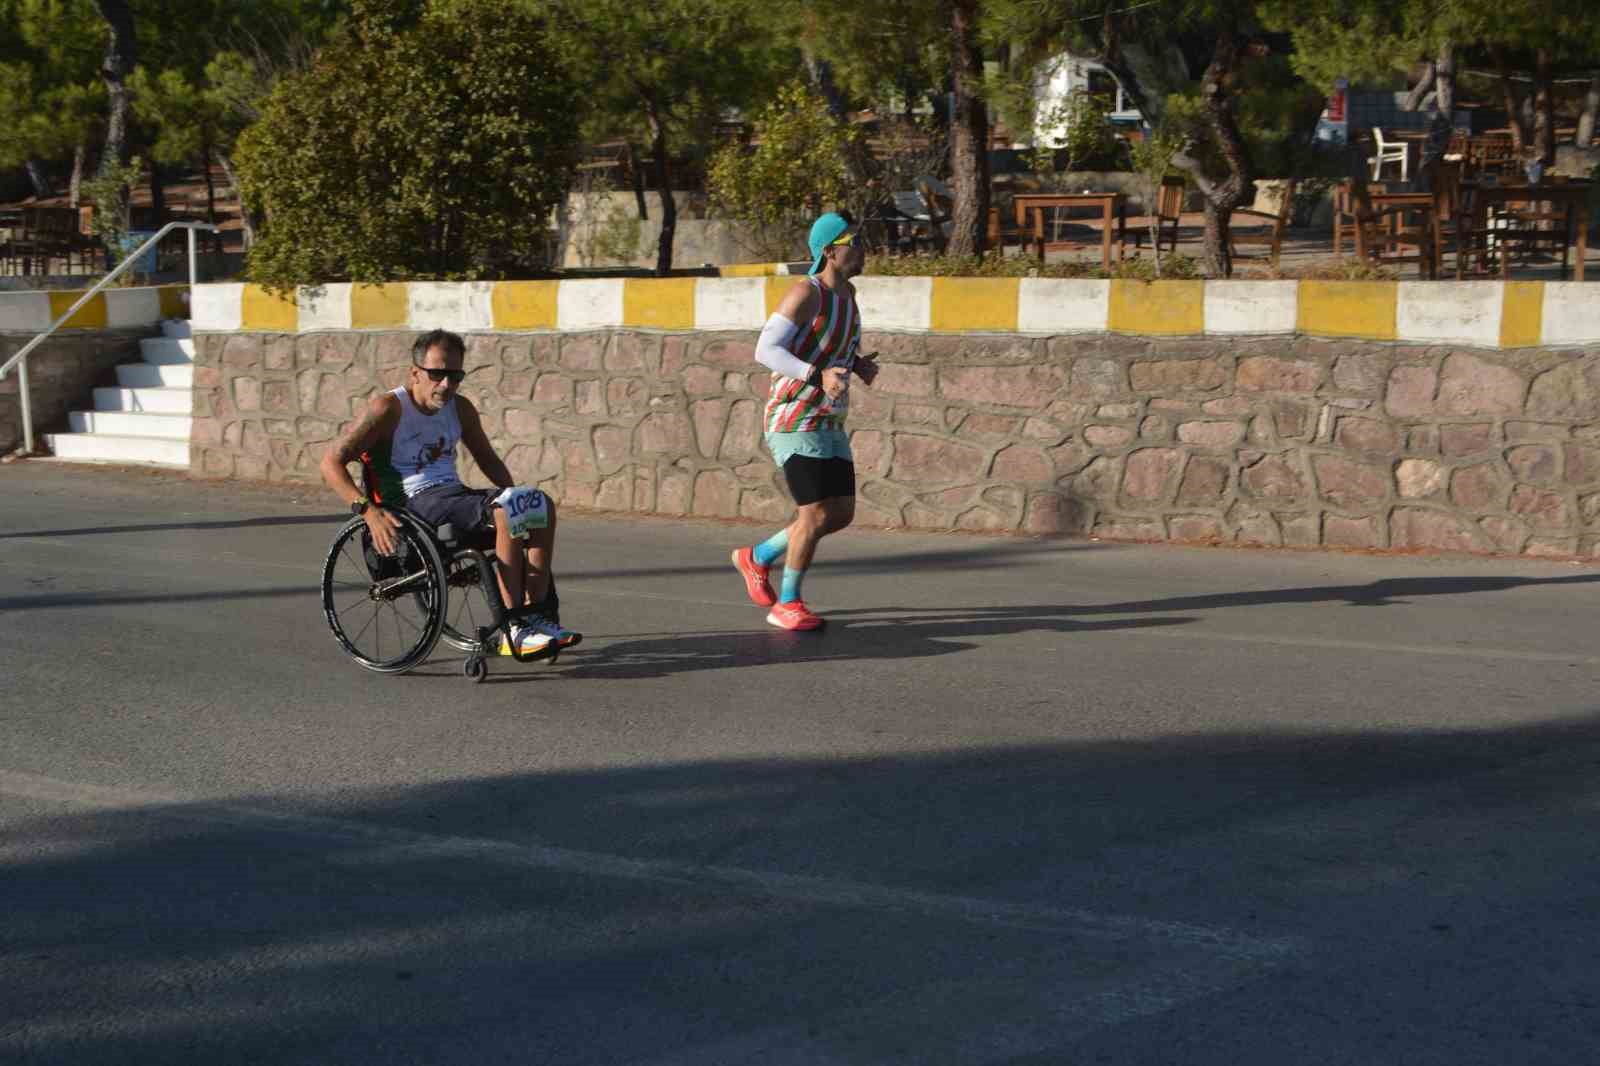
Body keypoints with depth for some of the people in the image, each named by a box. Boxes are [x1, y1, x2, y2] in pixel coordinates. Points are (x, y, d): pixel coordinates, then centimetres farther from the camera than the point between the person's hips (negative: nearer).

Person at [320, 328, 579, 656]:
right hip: (416, 504, -7)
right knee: (504, 512, -30)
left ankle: (538, 617, -17)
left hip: (456, 495, 8)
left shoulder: (460, 409, 14)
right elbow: (331, 463, -11)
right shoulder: (390, 409, -6)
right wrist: (368, 510, -24)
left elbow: (488, 459, 28)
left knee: (542, 506, -13)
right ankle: (515, 631, -30)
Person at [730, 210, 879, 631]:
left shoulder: (846, 290, 8)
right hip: (794, 423, -9)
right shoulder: (805, 293, -19)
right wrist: (819, 376, -37)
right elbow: (766, 350, -25)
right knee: (816, 515, -13)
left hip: (828, 425, 9)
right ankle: (786, 604, 5)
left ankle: (757, 558, 26)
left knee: (841, 515, 7)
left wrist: (860, 364, 5)